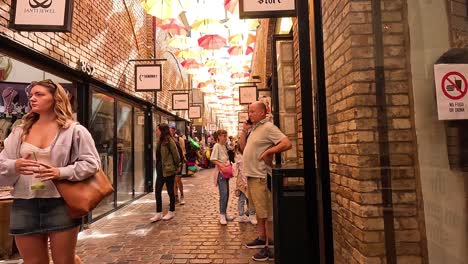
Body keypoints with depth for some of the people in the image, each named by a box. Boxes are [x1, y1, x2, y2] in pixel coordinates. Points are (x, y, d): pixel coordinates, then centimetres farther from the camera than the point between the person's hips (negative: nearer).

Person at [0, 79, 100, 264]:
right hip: (24, 206, 4)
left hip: (61, 204, -4)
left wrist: (61, 172, -20)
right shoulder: (20, 131, 10)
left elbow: (91, 163, -7)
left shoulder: (74, 130, -3)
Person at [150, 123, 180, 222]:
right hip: (160, 170, 8)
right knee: (157, 191, 7)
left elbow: (176, 156, -14)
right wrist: (157, 167, 12)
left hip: (168, 171, -7)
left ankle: (171, 212, 22)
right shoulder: (160, 141, 9)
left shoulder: (169, 141, -16)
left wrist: (173, 167, -2)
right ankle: (158, 213, 17)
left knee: (170, 191, 7)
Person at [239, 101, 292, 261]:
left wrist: (268, 151, -20)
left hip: (260, 177, -9)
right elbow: (242, 147, 16)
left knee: (265, 213, -2)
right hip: (251, 175, 9)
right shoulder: (253, 128, 13)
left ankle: (270, 247, 8)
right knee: (258, 211, 20)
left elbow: (287, 144, -23)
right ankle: (261, 239, 34)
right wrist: (244, 130, 6)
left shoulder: (268, 127, -13)